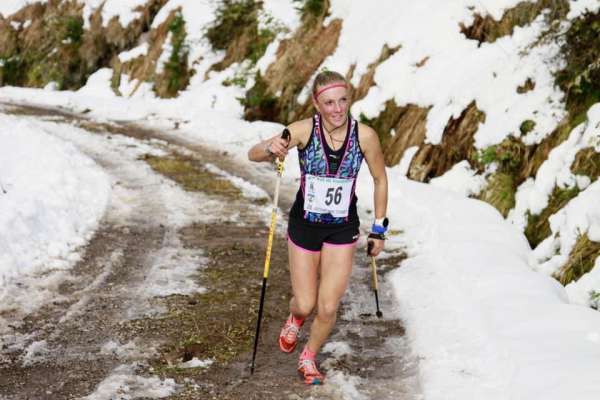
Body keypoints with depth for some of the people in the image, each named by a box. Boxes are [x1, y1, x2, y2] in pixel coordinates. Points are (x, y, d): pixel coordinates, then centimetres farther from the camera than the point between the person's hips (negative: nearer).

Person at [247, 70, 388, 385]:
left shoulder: (364, 135, -16)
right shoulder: (304, 130, -18)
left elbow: (380, 179, 0)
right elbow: (253, 155, -16)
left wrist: (378, 229, 3)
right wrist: (271, 148, -40)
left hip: (343, 229, 0)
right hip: (304, 225, 0)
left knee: (328, 309, -1)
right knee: (305, 304, 9)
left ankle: (308, 358, 29)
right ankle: (295, 318, 48)